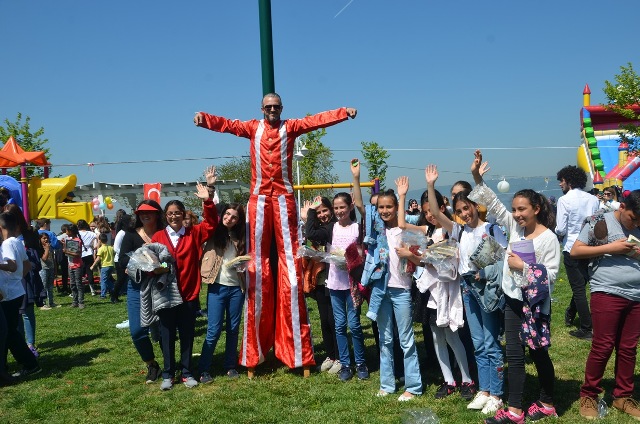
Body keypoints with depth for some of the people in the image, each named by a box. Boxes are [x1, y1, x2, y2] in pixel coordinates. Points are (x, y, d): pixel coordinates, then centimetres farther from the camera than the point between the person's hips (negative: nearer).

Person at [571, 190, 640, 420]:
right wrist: (610, 248, -15)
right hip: (607, 294, -5)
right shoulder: (600, 222, -3)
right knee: (602, 347, 0)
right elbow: (575, 251, -6)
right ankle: (588, 395, 15)